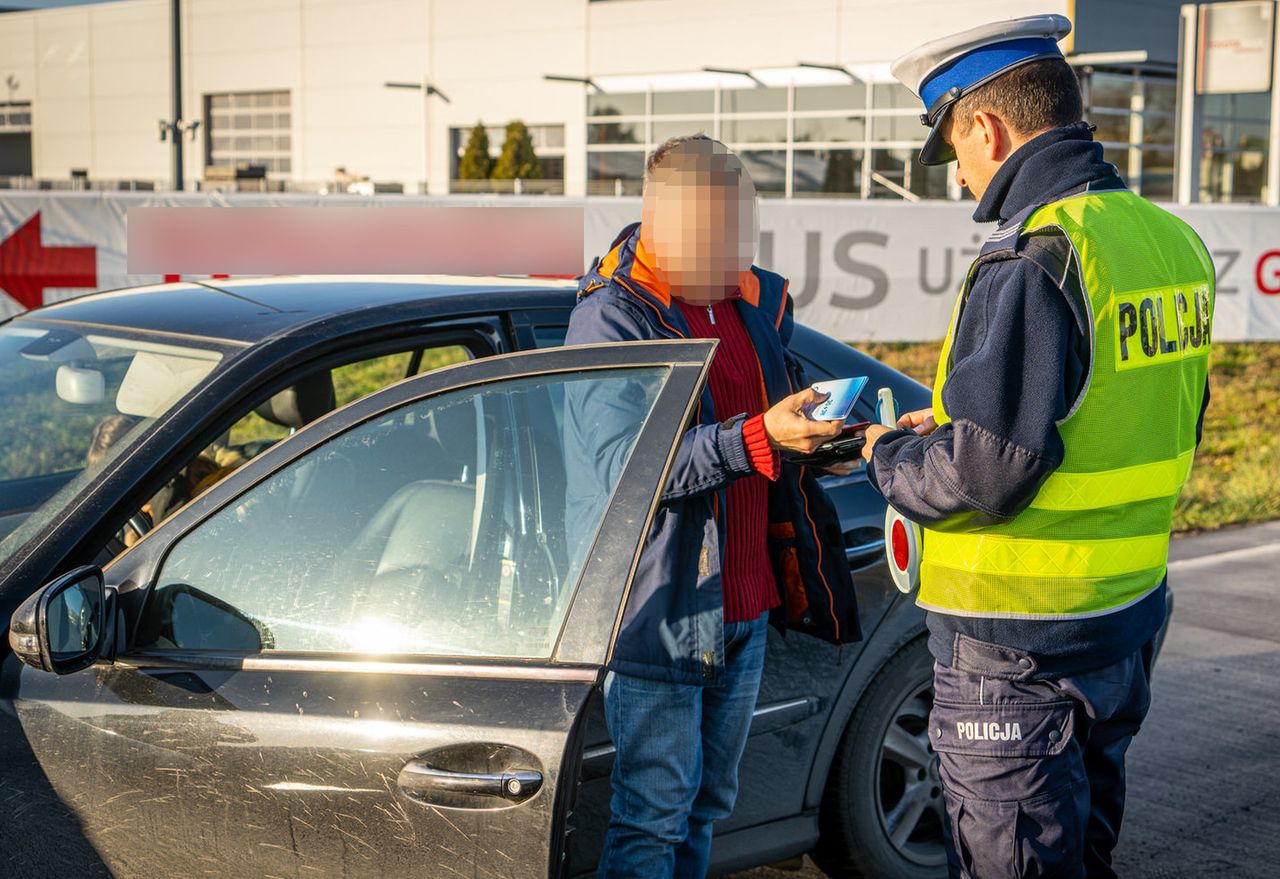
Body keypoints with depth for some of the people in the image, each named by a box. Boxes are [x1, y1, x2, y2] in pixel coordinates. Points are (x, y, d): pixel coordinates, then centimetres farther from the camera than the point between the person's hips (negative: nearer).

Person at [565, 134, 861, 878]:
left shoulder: (758, 303, 12)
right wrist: (758, 437, -33)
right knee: (653, 813, -3)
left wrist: (821, 436, -1)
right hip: (657, 614, -7)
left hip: (744, 607, 7)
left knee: (709, 801, 15)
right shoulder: (611, 318, -11)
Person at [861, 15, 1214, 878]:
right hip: (1130, 616, 9)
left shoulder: (1033, 260, -21)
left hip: (1021, 648, -9)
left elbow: (984, 475, -25)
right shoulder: (1171, 239, 7)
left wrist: (890, 456, -3)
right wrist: (954, 426, 14)